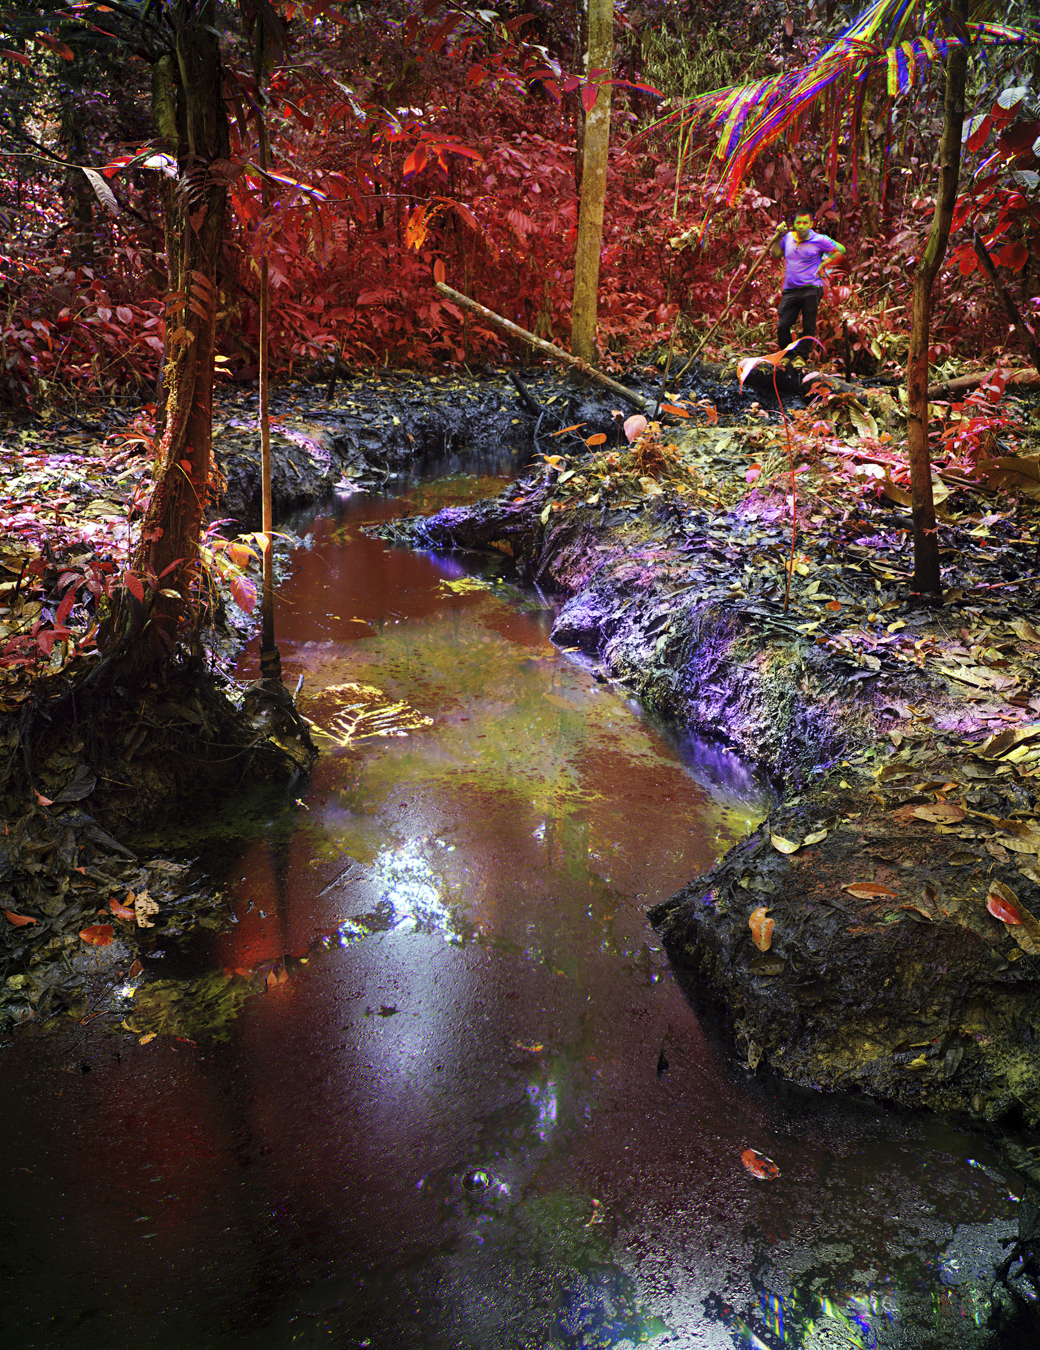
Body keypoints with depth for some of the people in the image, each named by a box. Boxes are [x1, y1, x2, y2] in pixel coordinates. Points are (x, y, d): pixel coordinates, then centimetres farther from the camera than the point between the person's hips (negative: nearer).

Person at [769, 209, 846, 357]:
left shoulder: (819, 240, -1)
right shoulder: (788, 238, 10)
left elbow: (841, 250, 8)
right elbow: (776, 254, 26)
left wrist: (824, 264, 1)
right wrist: (778, 236, 14)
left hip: (811, 290, -3)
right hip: (790, 291, 3)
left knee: (809, 327, -2)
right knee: (782, 325, -6)